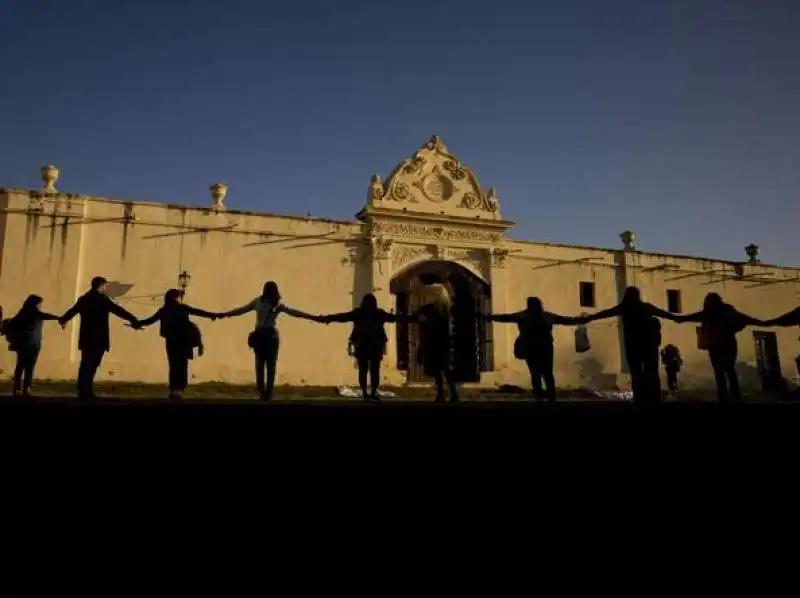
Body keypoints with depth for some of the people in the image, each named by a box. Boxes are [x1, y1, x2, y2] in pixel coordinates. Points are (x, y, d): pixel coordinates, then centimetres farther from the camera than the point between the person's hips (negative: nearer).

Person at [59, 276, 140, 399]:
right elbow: (118, 310, -13)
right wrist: (134, 320, -10)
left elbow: (72, 311, 29)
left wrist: (63, 320, 50)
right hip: (98, 338, -7)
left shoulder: (83, 299, 13)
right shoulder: (102, 298, -8)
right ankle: (86, 392, -3)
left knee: (86, 364, 12)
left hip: (86, 338, 7)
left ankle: (83, 391, 15)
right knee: (92, 365, -4)